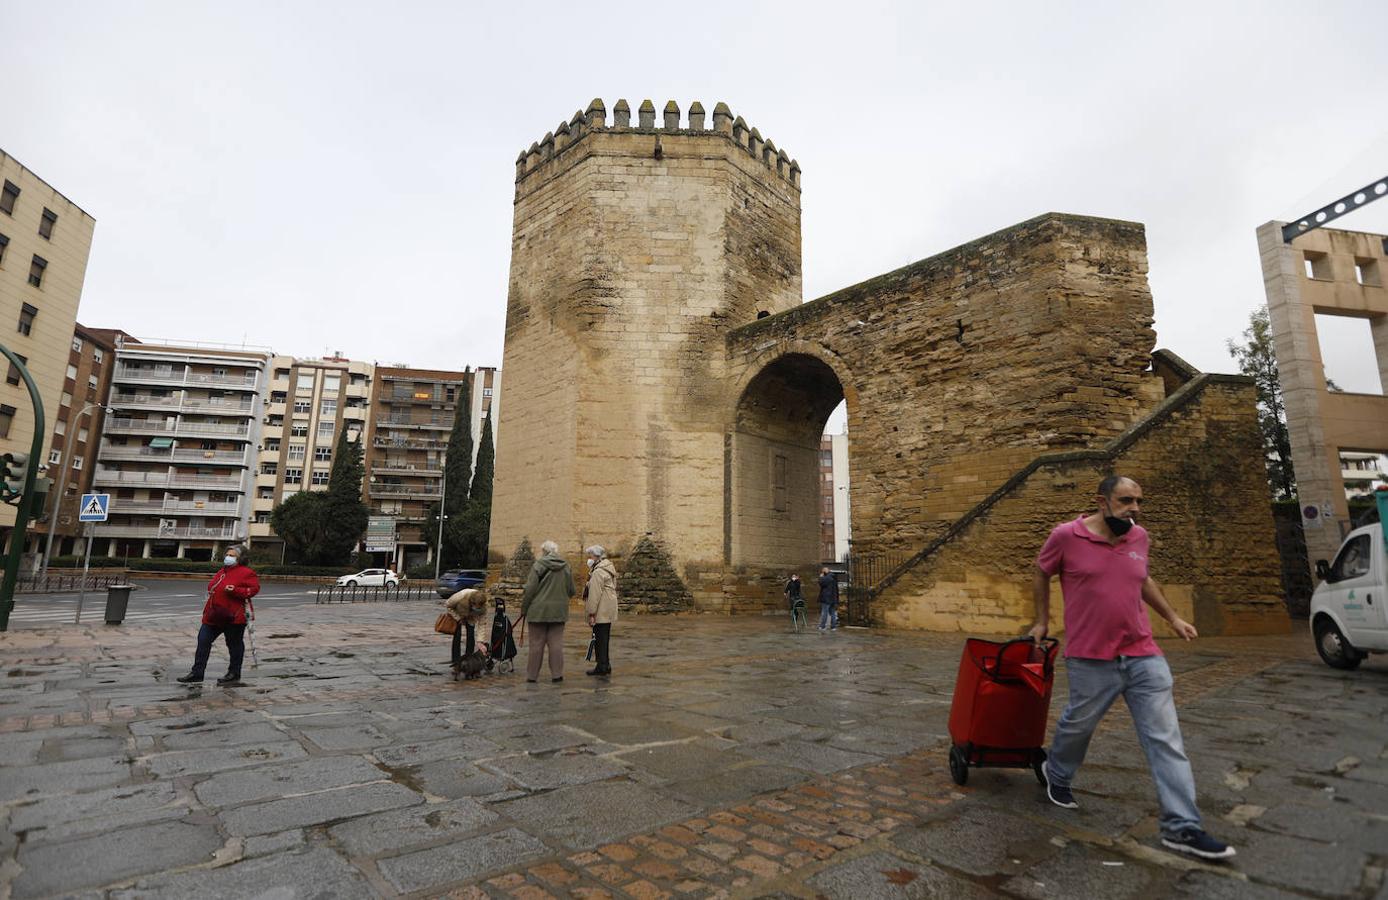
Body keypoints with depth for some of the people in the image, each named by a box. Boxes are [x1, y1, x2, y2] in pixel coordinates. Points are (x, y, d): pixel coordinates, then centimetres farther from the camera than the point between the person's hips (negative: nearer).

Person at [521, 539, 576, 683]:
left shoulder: (538, 565, -8)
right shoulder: (566, 567, 5)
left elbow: (530, 589, -11)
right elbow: (572, 591, 8)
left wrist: (524, 608, -1)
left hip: (539, 610, -3)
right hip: (559, 611, 3)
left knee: (536, 644, 5)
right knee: (556, 643, 8)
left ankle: (532, 675, 12)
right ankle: (557, 674, 9)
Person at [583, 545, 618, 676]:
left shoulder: (598, 572, -16)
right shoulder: (609, 568, 16)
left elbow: (594, 594, -19)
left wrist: (591, 613, -16)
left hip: (601, 612, -10)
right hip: (609, 611, 10)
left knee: (599, 639, -3)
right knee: (604, 639, 16)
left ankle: (602, 667, 2)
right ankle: (606, 665, 22)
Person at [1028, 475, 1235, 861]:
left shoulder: (1139, 537, 5)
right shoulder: (1067, 536, -11)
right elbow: (1041, 575, 5)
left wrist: (1172, 617, 20)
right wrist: (1043, 621, 9)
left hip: (1144, 655, 4)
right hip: (1091, 659, -4)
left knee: (1166, 739, 2)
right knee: (1077, 724, 13)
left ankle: (1182, 826, 11)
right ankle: (1057, 774, 41)